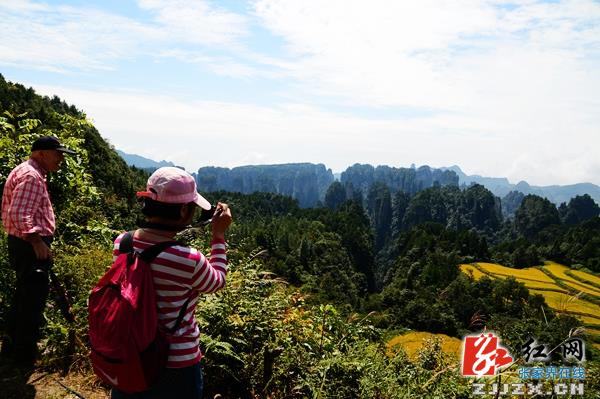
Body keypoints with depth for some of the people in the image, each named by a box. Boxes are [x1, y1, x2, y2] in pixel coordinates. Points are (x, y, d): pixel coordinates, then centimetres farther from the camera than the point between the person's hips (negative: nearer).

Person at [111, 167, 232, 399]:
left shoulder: (121, 244, -11)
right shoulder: (189, 260, -27)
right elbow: (218, 281, -5)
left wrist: (171, 231, 8)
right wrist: (218, 235, 1)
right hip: (176, 365, -4)